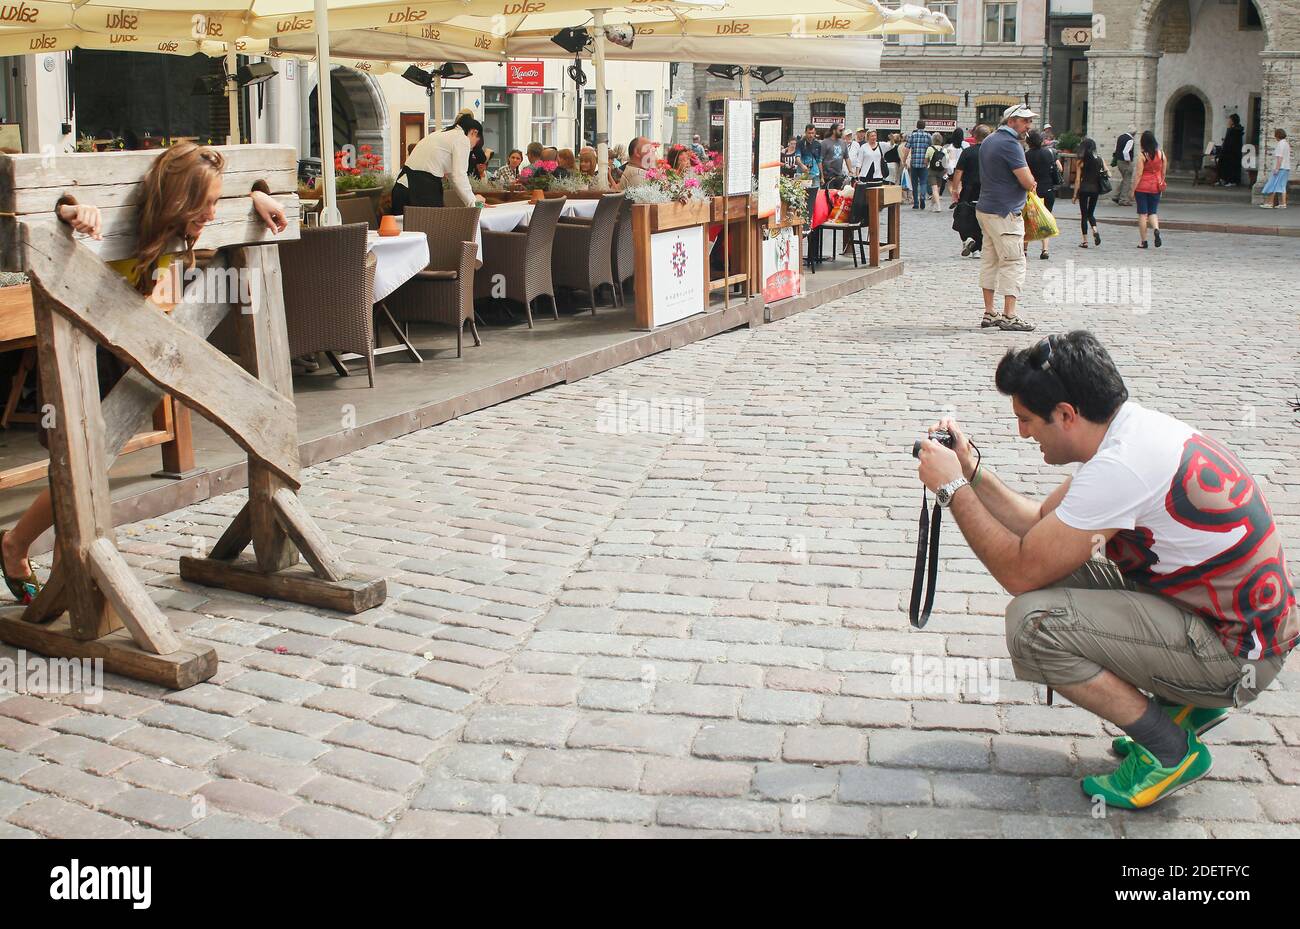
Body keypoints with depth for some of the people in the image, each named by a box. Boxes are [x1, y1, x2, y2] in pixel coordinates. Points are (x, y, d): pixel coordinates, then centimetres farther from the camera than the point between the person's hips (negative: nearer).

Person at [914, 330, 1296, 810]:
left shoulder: (1122, 466, -27)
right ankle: (1185, 703, 15)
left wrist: (953, 488, -12)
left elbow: (1019, 571, -21)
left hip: (1234, 653, -10)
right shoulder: (1134, 429, 2)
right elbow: (1040, 522, 11)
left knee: (1033, 620, -21)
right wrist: (972, 472, 3)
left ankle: (1169, 750, -2)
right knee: (1052, 576, 11)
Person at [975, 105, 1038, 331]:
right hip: (1005, 213, -10)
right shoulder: (1010, 144, -15)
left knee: (989, 261, 11)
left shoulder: (989, 141, 15)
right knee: (1013, 262, -5)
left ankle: (989, 314, 15)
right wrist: (1031, 183, 5)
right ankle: (1009, 316, -6)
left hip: (986, 208, 10)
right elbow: (1028, 182, -18)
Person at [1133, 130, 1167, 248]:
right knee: (1153, 212, 14)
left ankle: (1143, 241, 5)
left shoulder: (1142, 155, -11)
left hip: (1142, 187, -4)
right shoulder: (1161, 154, 2)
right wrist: (1161, 185, 20)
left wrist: (1133, 190, -6)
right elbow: (1163, 173, 8)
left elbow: (1139, 174, -11)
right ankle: (1156, 229, -16)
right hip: (1155, 187, 4)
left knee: (1142, 214, 3)